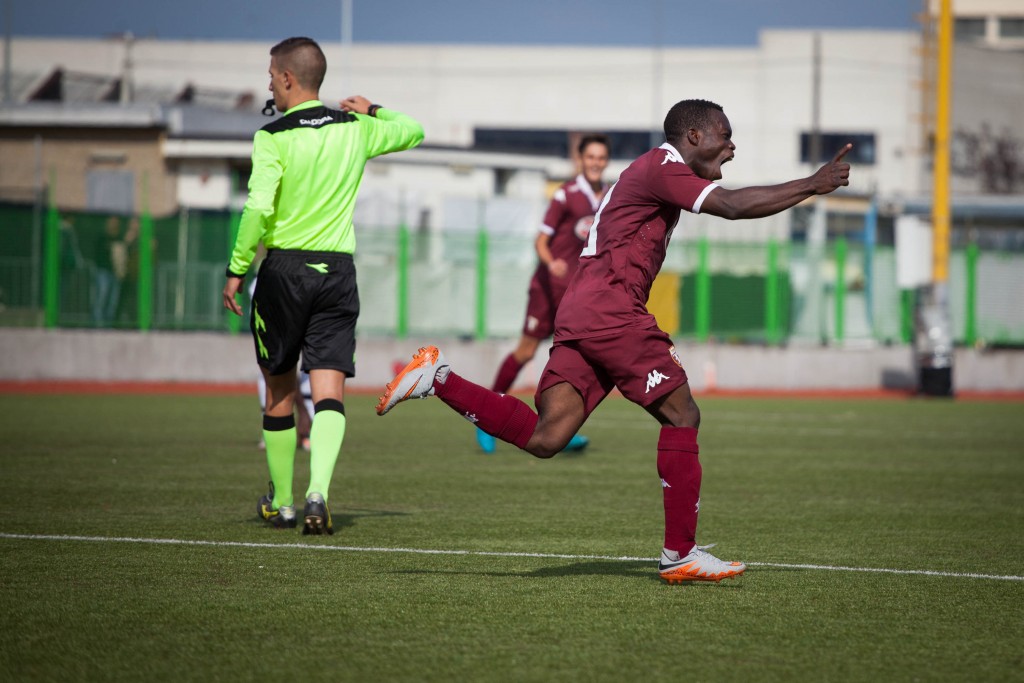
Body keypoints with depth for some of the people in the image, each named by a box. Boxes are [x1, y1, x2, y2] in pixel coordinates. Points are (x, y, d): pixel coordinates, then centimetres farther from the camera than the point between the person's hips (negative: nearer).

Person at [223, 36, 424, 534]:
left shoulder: (273, 137, -8)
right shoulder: (355, 129, 5)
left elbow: (259, 208, -18)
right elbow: (414, 131, 23)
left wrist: (236, 269, -10)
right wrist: (373, 110, 36)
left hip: (284, 268, -2)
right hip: (338, 270, 2)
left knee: (280, 390, 13)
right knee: (329, 392, -3)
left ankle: (281, 502, 23)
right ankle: (318, 492, -25)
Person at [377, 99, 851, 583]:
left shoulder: (650, 172, 26)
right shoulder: (662, 169, -6)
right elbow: (733, 206, -18)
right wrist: (811, 186, -13)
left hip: (579, 313, 10)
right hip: (609, 310, -10)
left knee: (544, 438, -2)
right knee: (681, 414, -5)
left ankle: (437, 380, -4)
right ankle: (680, 554, -3)